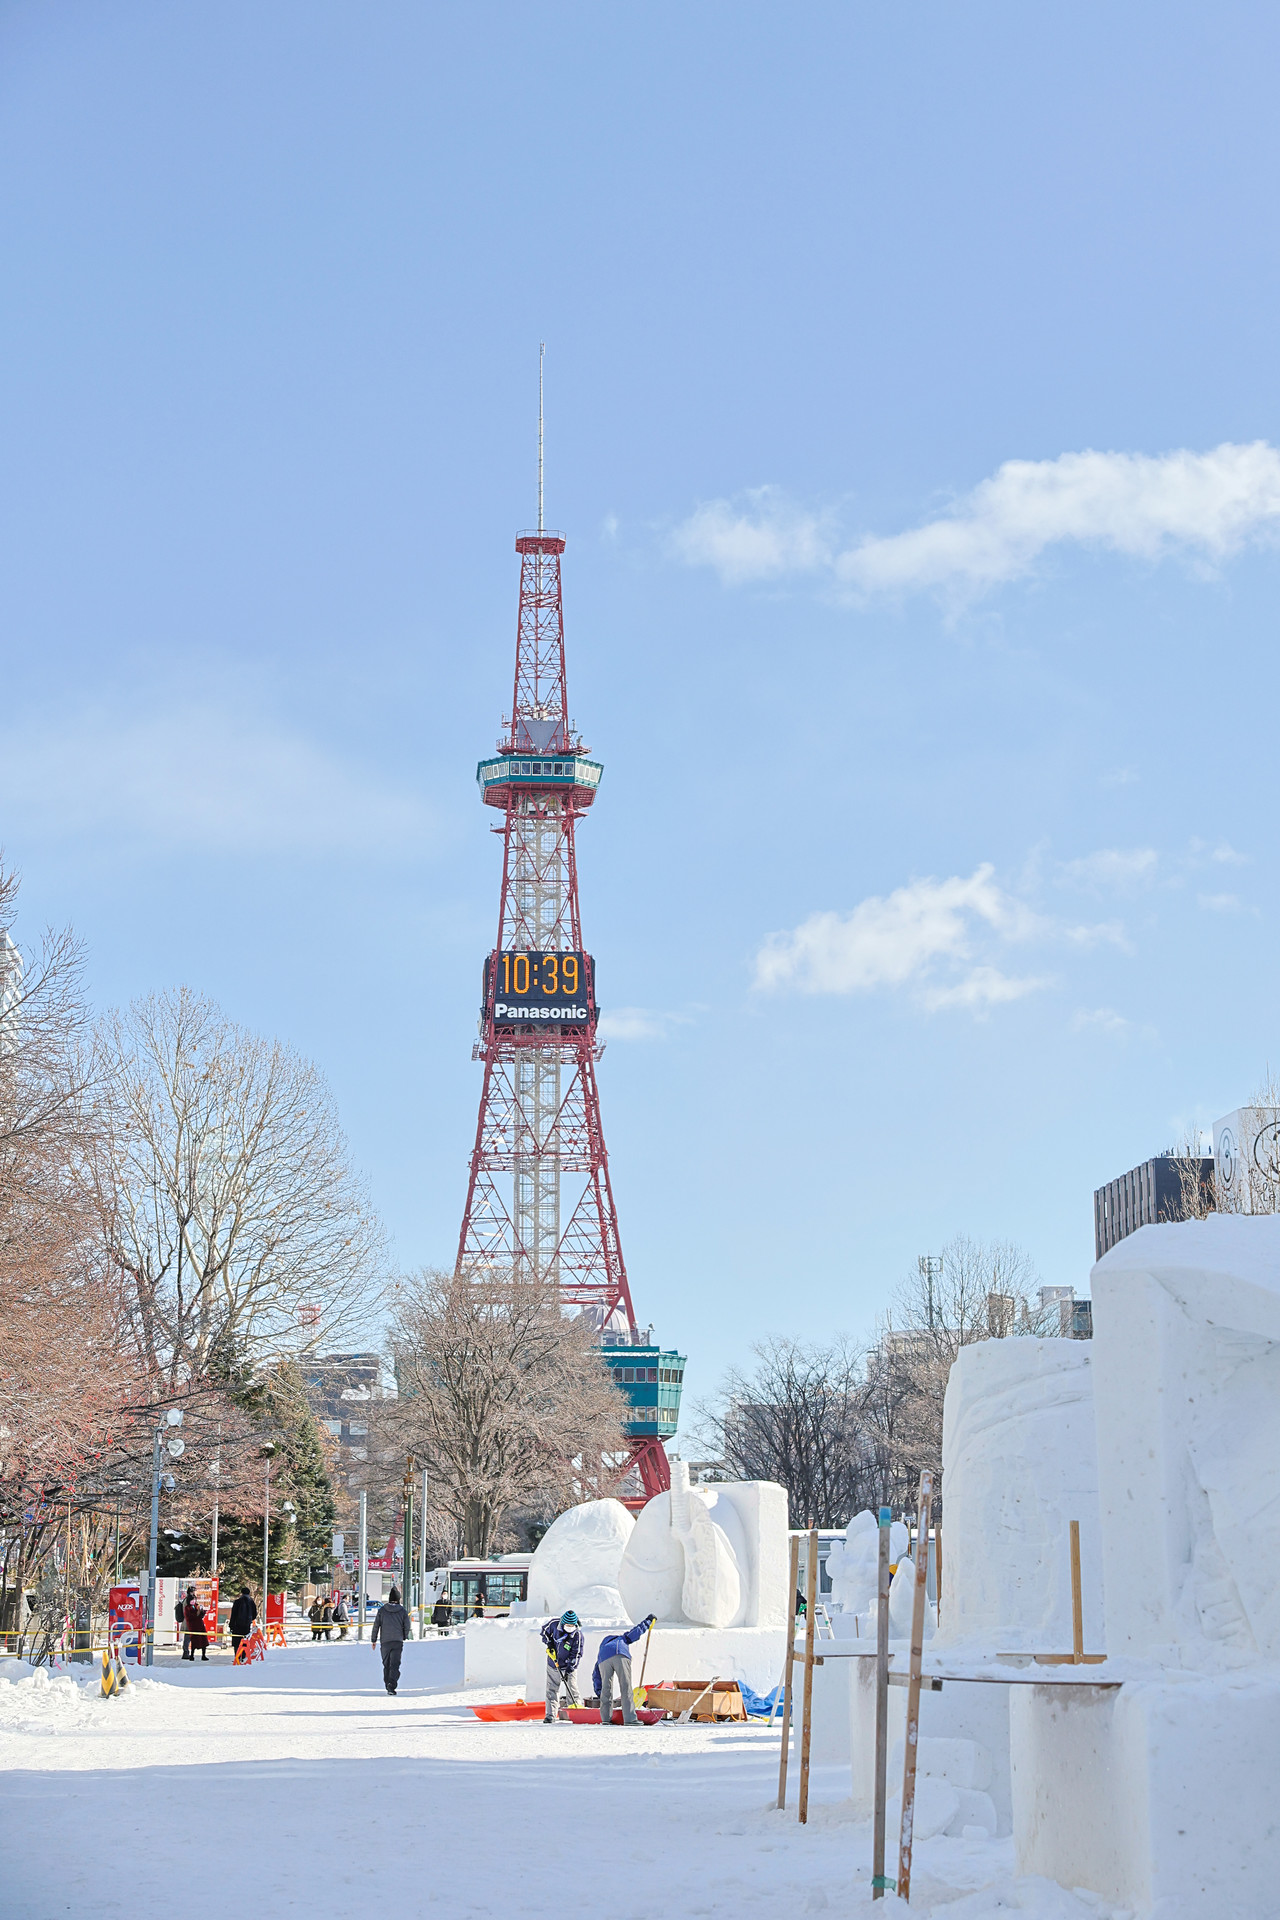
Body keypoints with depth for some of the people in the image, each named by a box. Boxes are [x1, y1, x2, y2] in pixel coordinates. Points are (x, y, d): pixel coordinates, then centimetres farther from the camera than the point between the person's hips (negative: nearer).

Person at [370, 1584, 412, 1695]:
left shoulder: (382, 1610, 0)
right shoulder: (402, 1611, -1)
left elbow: (376, 1625, 1)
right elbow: (407, 1627, 3)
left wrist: (373, 1640, 11)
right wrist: (404, 1637, 23)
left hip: (385, 1641, 1)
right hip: (398, 1641, -1)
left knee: (386, 1664, 15)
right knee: (395, 1664, -4)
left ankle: (388, 1685, 20)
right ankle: (391, 1685, -21)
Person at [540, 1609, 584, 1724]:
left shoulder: (577, 1634, -21)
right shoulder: (554, 1624, -15)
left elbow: (576, 1654, -17)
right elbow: (545, 1631, 7)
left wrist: (569, 1670, -23)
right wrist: (549, 1644, -8)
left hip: (569, 1666, -3)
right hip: (553, 1665, 3)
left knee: (572, 1689, -10)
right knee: (552, 1690, 5)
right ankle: (551, 1716, 11)